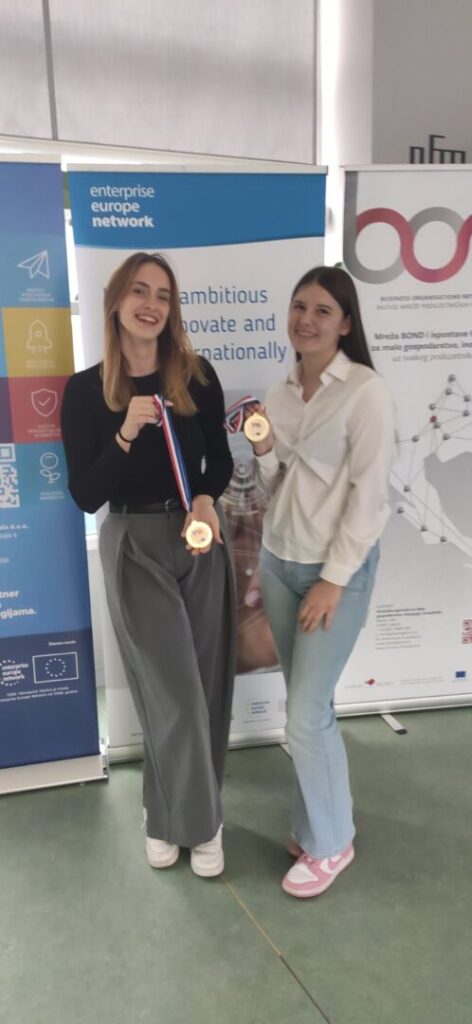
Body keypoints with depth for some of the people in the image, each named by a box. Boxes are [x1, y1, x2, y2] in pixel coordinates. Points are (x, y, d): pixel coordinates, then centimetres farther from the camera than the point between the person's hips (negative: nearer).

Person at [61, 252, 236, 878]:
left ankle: (168, 814, 34)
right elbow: (86, 496, -8)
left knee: (207, 686, 10)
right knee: (173, 693, 1)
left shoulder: (198, 376, -2)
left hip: (203, 541, 3)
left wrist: (207, 499, -14)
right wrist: (126, 434, -22)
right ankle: (197, 822, 26)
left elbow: (220, 461, 7)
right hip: (134, 548, -2)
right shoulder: (86, 389, -6)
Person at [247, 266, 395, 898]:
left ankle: (330, 843, 22)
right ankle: (317, 821, 34)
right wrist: (263, 449, -7)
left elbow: (370, 495, -15)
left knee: (306, 716, -2)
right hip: (278, 562, 6)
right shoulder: (281, 393, 8)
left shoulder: (366, 392, -12)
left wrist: (333, 579, -16)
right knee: (308, 706, 14)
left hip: (337, 569, -6)